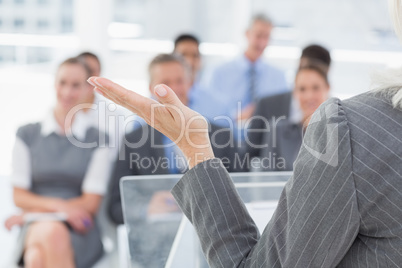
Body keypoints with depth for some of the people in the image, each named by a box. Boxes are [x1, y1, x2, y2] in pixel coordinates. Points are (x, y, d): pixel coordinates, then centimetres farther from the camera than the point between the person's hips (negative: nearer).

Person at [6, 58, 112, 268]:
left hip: (78, 230, -1)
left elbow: (91, 203, 3)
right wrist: (58, 205, -10)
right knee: (51, 232, -38)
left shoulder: (97, 140, 8)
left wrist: (30, 214, -3)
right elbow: (19, 197, 10)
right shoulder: (27, 135, 13)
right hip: (35, 227, 1)